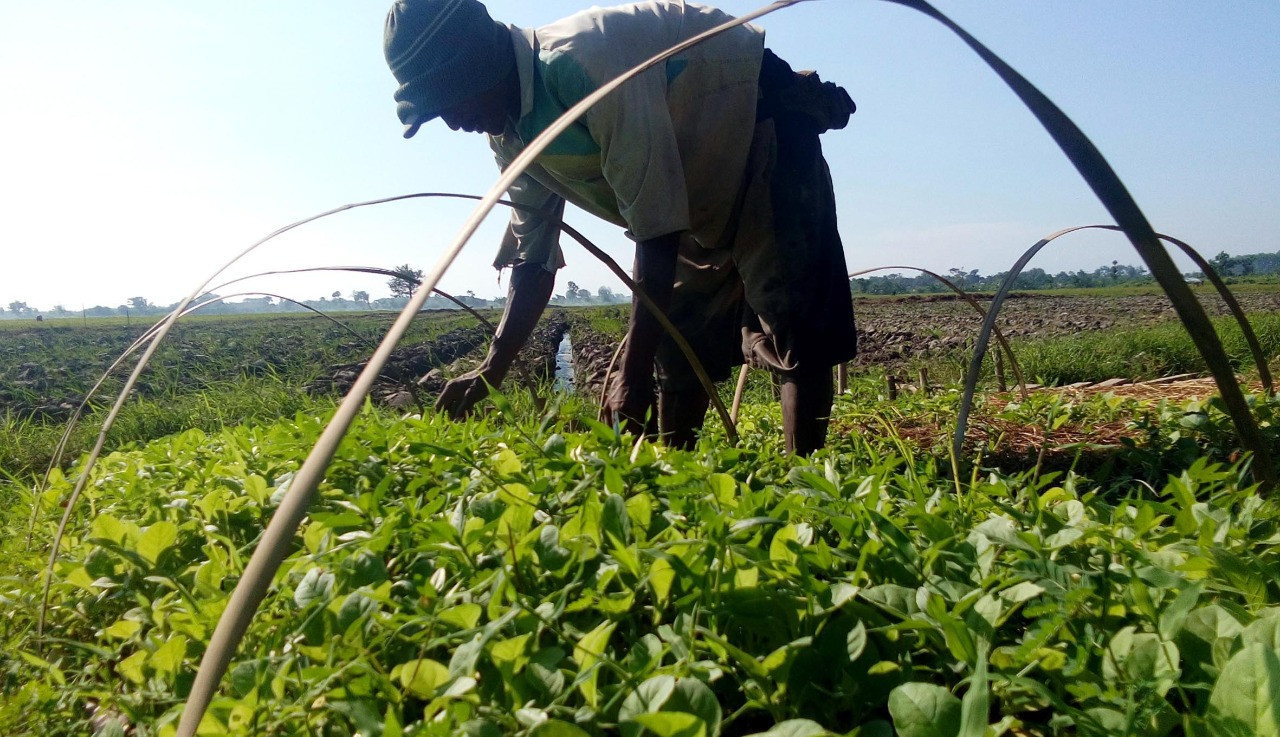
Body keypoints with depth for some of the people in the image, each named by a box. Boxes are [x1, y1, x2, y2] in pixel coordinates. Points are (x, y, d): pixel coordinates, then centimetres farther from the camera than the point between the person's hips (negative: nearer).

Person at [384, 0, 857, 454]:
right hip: (703, 195, 9)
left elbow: (655, 229, -33)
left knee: (793, 334, -18)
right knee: (677, 349, 8)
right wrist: (492, 370, -3)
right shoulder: (508, 136, -4)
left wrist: (634, 375, -31)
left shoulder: (583, 61, -32)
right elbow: (533, 259, 3)